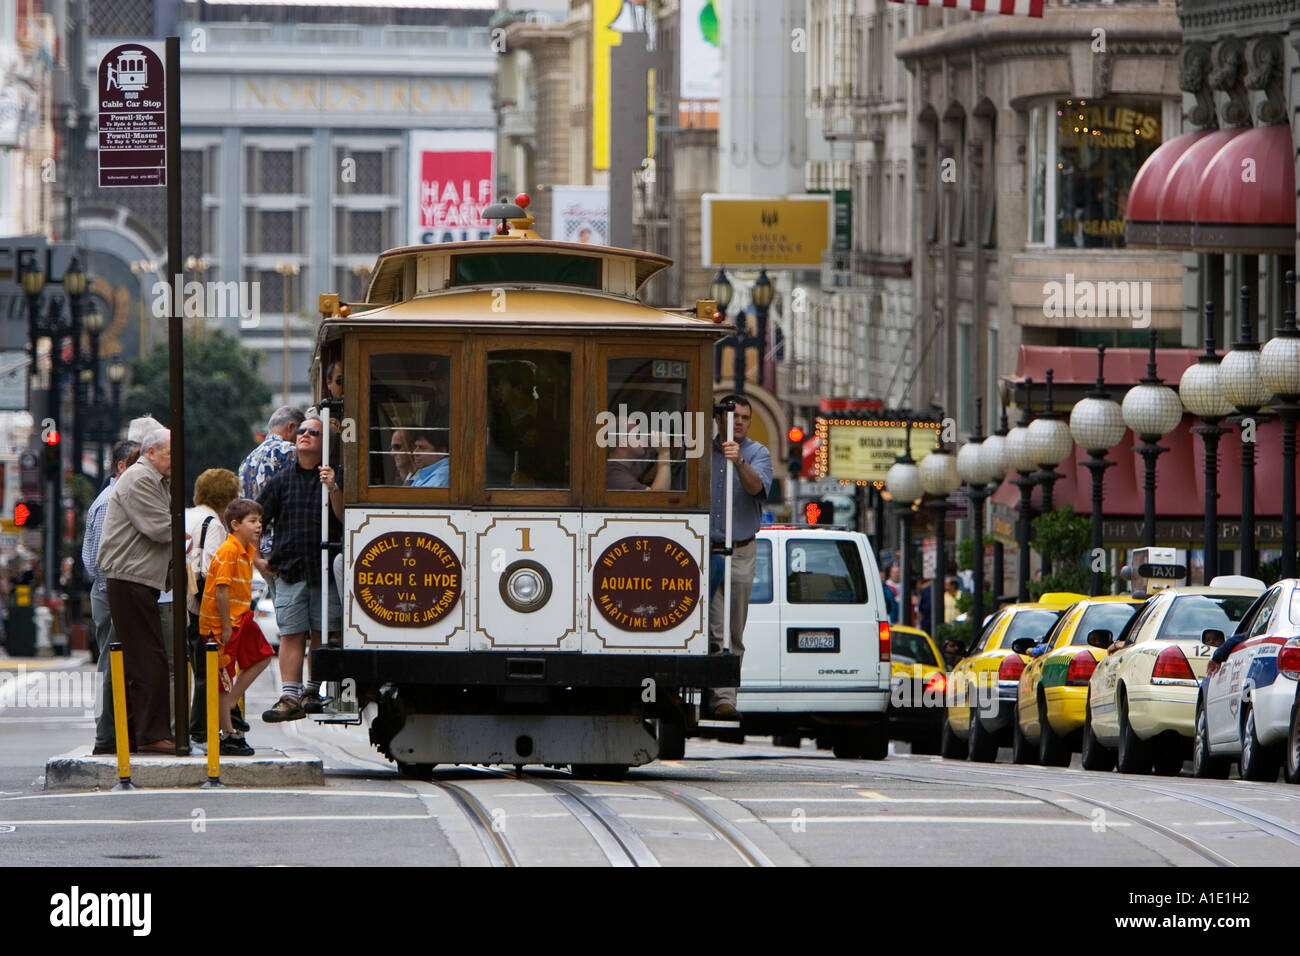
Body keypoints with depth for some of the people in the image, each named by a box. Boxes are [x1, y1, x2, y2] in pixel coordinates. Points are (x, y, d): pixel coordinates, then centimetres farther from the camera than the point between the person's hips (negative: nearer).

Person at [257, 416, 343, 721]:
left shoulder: (333, 478, 5)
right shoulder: (282, 481, 10)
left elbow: (345, 519, -6)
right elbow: (254, 521, 15)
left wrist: (334, 490, -19)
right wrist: (256, 558, 10)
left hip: (325, 570, -1)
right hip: (289, 571, 1)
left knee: (321, 635, 3)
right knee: (292, 635, -5)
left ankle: (313, 691, 16)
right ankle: (289, 697, -8)